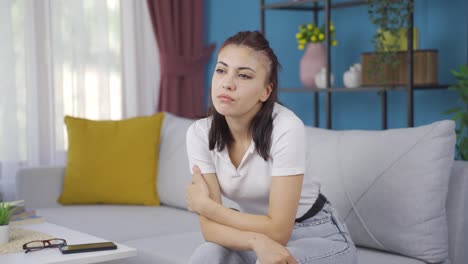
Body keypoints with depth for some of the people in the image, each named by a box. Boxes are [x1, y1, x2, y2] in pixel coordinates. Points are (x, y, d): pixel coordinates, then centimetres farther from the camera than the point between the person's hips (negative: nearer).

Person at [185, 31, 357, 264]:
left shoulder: (286, 128, -28)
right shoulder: (200, 133, -14)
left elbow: (278, 230, -26)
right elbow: (210, 228, -18)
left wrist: (203, 205, -20)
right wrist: (258, 241, -37)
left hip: (317, 236, -4)